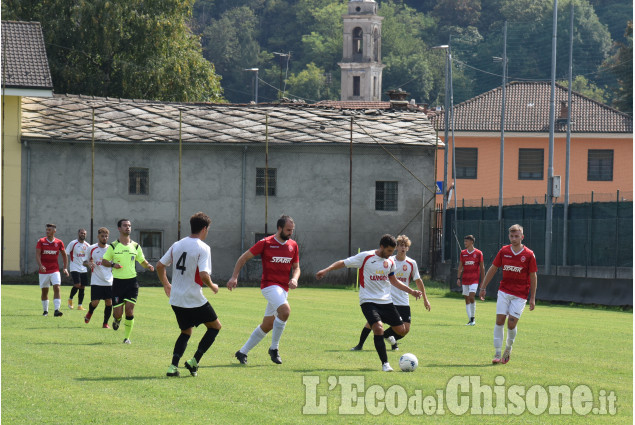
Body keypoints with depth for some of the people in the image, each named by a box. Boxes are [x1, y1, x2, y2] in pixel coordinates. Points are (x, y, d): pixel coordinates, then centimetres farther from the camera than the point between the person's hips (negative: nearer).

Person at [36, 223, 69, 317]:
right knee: (44, 291, 6)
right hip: (43, 270, 0)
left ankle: (57, 310, -19)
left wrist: (65, 268, 4)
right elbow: (37, 254, -9)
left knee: (56, 288, -14)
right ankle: (45, 311, 19)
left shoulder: (59, 243, 2)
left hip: (55, 270, 0)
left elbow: (64, 255, 12)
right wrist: (40, 265, -26)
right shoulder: (41, 241, -2)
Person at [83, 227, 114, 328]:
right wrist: (88, 263, -13)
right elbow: (84, 262, 9)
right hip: (96, 281, -2)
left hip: (108, 281, 2)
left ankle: (105, 323, 13)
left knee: (109, 302, -3)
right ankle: (90, 313, 28)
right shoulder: (92, 249, 1)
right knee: (94, 303, -6)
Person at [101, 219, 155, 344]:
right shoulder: (113, 246, 1)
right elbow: (103, 261, 5)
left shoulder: (135, 246, 8)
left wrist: (148, 266, -8)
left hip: (132, 282, 1)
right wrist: (113, 264, -16)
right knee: (118, 313, -2)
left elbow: (142, 261, 15)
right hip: (118, 282, -1)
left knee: (129, 311, -8)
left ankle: (127, 337, 4)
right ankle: (117, 320, 36)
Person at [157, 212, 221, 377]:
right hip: (194, 299, -6)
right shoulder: (202, 248, -13)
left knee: (186, 331, 21)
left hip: (176, 299, 6)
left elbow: (159, 266, 9)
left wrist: (166, 284, 25)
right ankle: (194, 361, 3)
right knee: (215, 326, 13)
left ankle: (173, 366, 3)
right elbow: (204, 275, -23)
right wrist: (212, 286, -3)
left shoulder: (177, 245, 7)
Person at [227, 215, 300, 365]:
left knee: (267, 325, 9)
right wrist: (234, 277, -6)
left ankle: (243, 352, 22)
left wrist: (294, 279, -4)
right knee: (285, 311, -29)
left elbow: (296, 267, 18)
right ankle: (274, 348, -15)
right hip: (269, 284, -6)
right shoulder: (265, 243, -6)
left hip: (283, 289, 6)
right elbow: (244, 257, 0)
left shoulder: (293, 245, 10)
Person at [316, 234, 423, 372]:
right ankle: (385, 363, -15)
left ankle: (385, 335, 35)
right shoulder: (365, 257, -8)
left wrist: (411, 291, 22)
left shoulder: (390, 262, 9)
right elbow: (343, 263, -5)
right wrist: (326, 270, -17)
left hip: (386, 301, 6)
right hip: (368, 301, -6)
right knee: (378, 328, -25)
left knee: (401, 331, 1)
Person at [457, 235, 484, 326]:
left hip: (474, 279, -4)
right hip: (465, 279, 4)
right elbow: (460, 267, 12)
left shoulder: (478, 253, -1)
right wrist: (458, 278, 4)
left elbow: (482, 267, 2)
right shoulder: (463, 253, 9)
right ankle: (470, 320, 11)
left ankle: (473, 317, -4)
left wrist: (482, 280, 0)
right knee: (467, 299, 4)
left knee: (471, 297, -17)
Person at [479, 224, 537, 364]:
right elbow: (492, 269, 11)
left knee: (512, 323, -8)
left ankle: (508, 348, 19)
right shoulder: (504, 251, 2)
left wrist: (532, 298, -2)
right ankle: (497, 353, -3)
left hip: (520, 295, -2)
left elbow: (533, 276, -1)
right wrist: (483, 287, 11)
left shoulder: (529, 255, -6)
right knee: (499, 321, -7)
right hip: (504, 291, 2)